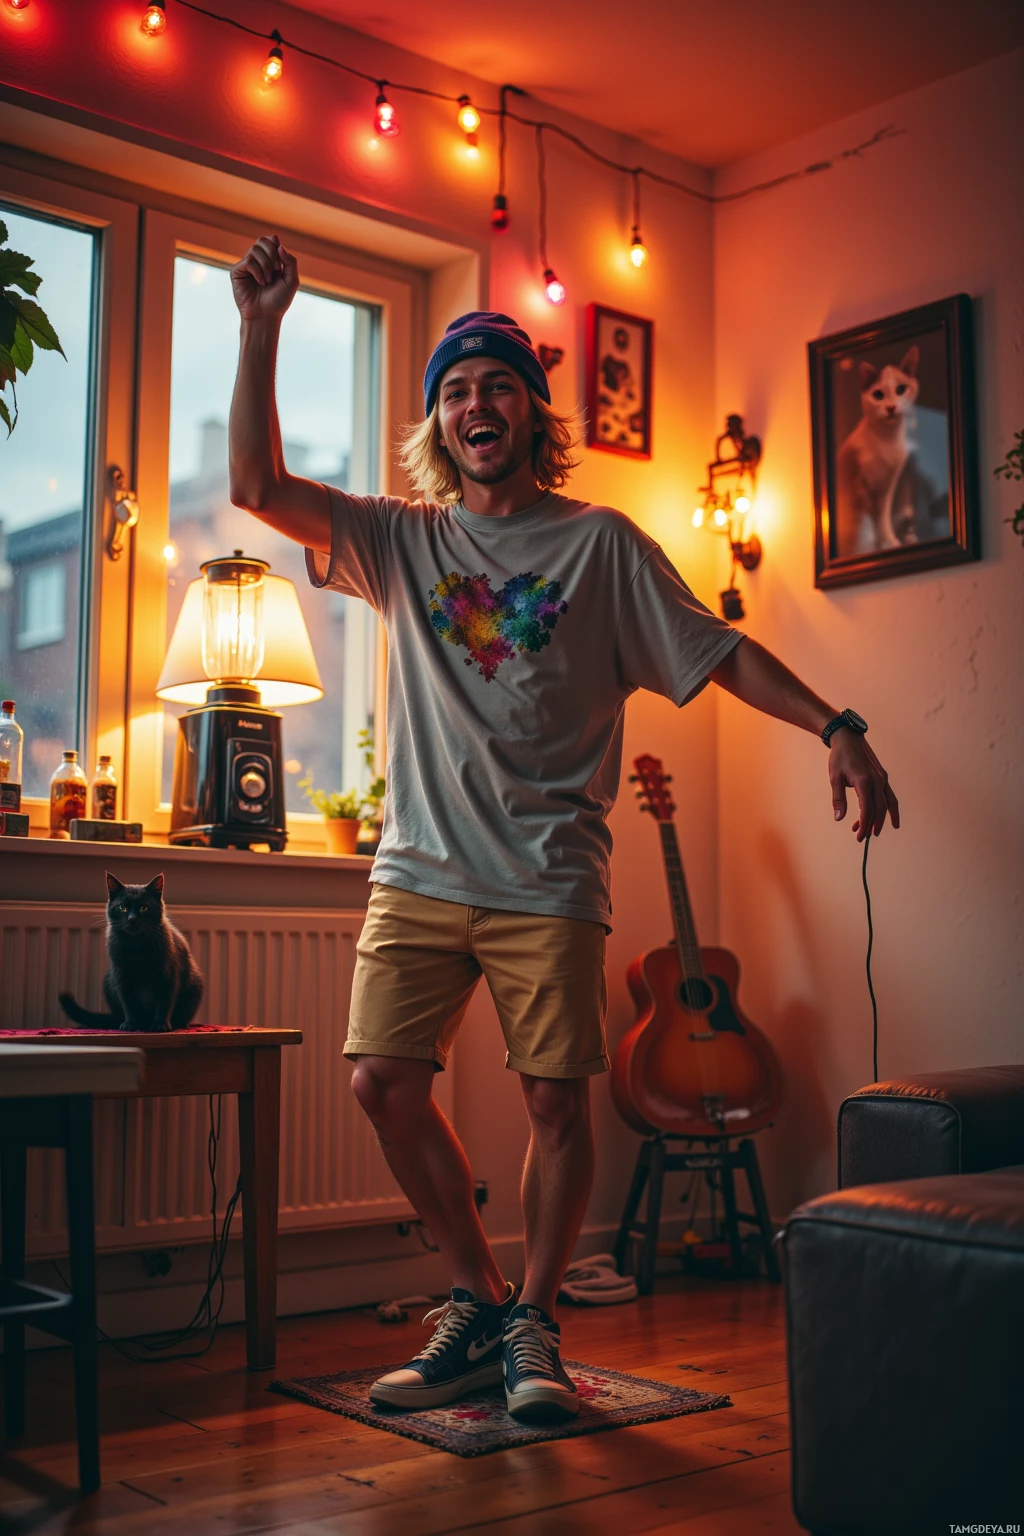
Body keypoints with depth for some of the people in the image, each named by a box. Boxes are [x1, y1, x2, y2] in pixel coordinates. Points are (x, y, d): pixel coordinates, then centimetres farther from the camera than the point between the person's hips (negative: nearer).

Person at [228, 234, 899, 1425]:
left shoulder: (600, 543, 6)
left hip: (548, 880, -2)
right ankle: (476, 1302, 18)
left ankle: (530, 1326, 17)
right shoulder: (402, 539, 11)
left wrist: (835, 728, -9)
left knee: (557, 1102, -4)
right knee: (385, 1083, -3)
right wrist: (261, 330, -3)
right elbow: (256, 486, 3)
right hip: (421, 870, 3)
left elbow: (719, 654, 3)